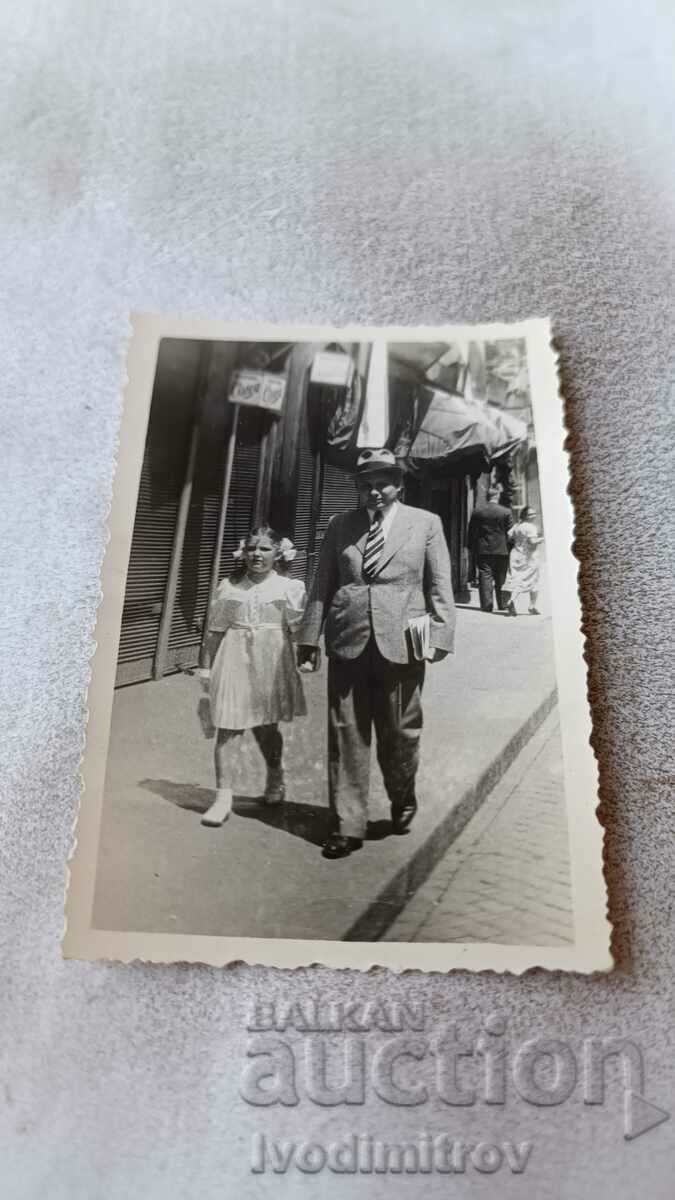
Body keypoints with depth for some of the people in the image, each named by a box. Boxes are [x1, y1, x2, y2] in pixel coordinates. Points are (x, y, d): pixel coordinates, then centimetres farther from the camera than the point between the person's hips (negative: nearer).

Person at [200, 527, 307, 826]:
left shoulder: (288, 588, 1)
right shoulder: (229, 587, 5)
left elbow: (298, 628, 0)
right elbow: (216, 631, 8)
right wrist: (213, 667, 5)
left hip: (270, 662, -1)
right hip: (234, 660, 1)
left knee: (266, 727, 10)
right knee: (226, 727, -5)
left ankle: (275, 777, 39)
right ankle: (223, 796, 3)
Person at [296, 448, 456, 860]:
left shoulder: (426, 523, 6)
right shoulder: (341, 526, 12)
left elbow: (440, 586, 3)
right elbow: (322, 585, 11)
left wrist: (440, 635, -6)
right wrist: (310, 636, 6)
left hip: (401, 644, -2)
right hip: (348, 643, 2)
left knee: (400, 732, 8)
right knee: (346, 735, 3)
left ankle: (403, 799, 37)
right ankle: (348, 825, 14)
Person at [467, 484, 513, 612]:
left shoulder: (477, 511, -2)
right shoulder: (506, 512, -6)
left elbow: (471, 531, 3)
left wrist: (472, 548, 11)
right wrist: (510, 548, 11)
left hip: (482, 550, 0)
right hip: (501, 550, 0)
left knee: (485, 576, 2)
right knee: (501, 579, 11)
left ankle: (487, 605, -4)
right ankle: (502, 603, 17)